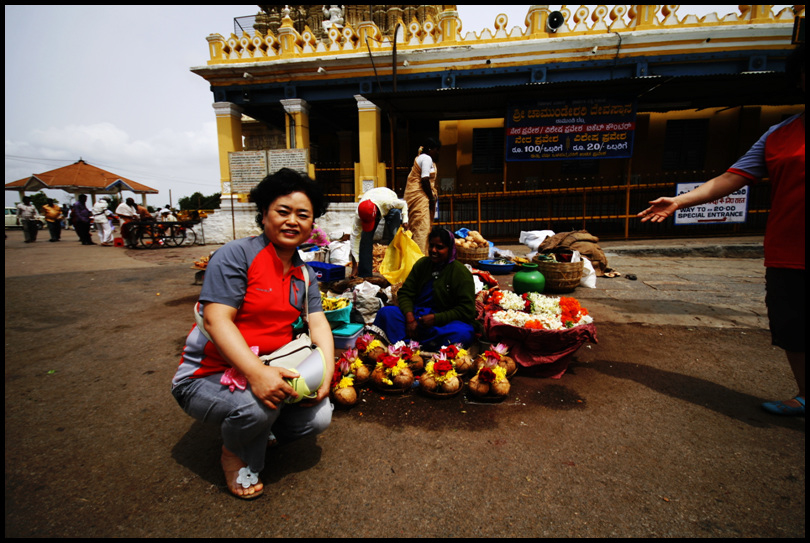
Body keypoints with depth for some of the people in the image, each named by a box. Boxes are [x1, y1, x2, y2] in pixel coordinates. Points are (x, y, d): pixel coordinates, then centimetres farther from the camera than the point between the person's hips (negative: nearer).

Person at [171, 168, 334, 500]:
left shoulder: (304, 275, 7)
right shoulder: (237, 255, -15)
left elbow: (318, 324, 1)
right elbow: (216, 320, -24)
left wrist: (325, 371, -17)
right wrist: (256, 373, -35)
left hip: (270, 371, 6)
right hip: (209, 376, -5)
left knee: (319, 417, -11)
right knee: (258, 405, -34)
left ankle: (256, 429, 19)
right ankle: (232, 452, 5)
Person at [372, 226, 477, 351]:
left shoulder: (460, 272, -5)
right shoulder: (422, 264, 9)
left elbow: (466, 310, -10)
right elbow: (405, 293, 7)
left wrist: (436, 318, -20)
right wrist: (410, 317, -12)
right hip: (417, 316, 4)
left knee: (463, 333, -38)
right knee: (385, 312, -18)